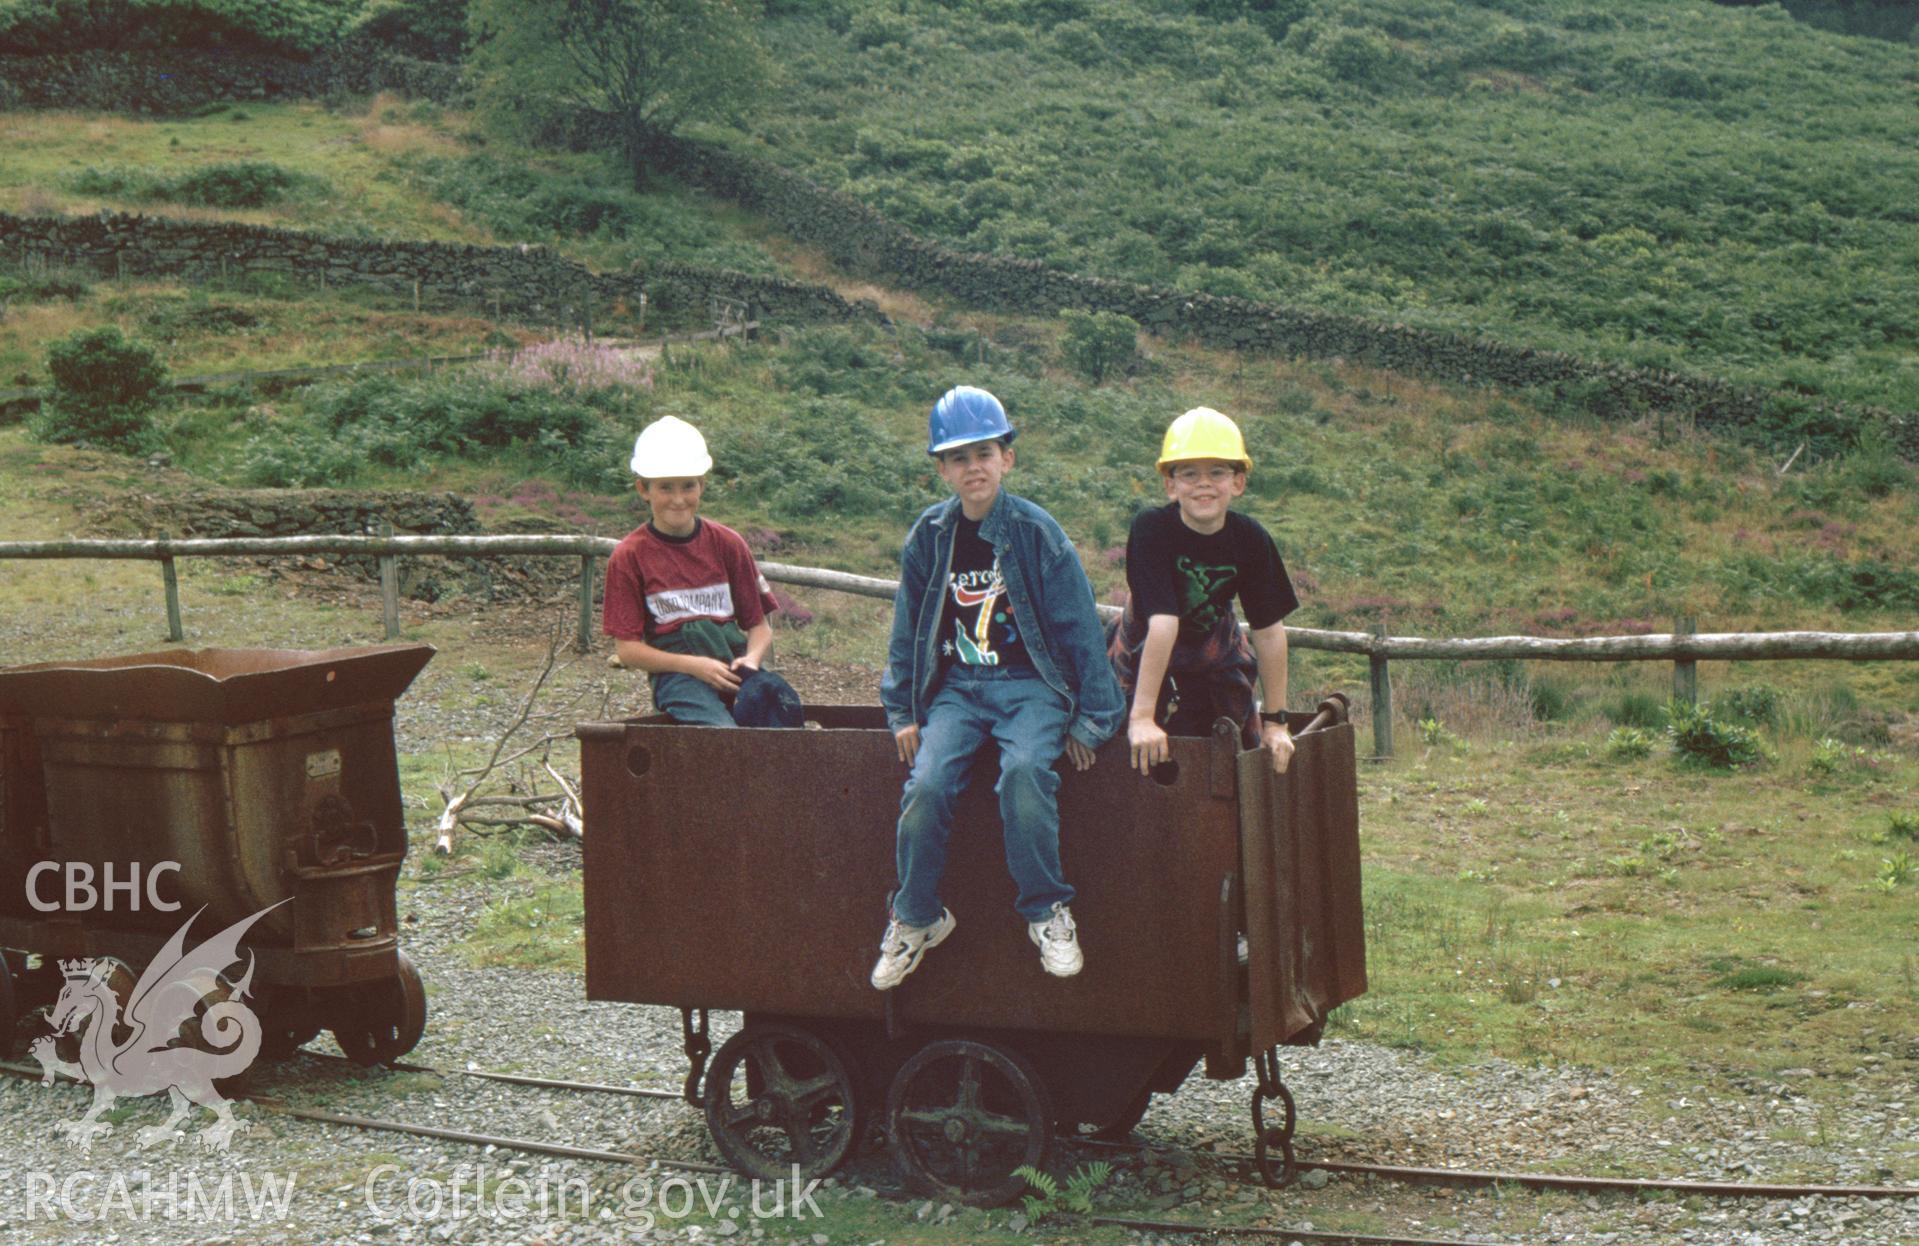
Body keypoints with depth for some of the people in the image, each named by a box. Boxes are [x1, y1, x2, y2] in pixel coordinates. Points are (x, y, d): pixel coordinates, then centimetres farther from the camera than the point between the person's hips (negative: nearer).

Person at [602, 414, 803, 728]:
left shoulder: (727, 543, 13)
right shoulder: (628, 556, 5)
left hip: (733, 658, 3)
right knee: (716, 728, -36)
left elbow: (759, 625, 14)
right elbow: (627, 649, 1)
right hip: (676, 671, -3)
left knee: (776, 694, -34)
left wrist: (752, 659, -9)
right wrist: (693, 665, -13)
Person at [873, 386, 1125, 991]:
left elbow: (1080, 627, -1)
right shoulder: (929, 536, 3)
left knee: (1024, 771, -33)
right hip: (957, 687, 3)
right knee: (927, 783, -23)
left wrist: (1089, 718, -2)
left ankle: (1046, 912, -14)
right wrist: (903, 711, 12)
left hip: (1032, 686, -3)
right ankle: (916, 917, -1)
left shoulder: (1036, 533, -6)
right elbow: (908, 628, 14)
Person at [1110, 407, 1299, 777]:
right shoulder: (1152, 529, -28)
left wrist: (1275, 721, -9)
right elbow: (1162, 622, -34)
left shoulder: (1251, 540, -17)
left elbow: (1270, 630, -12)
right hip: (1145, 660, -3)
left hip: (1217, 657, 3)